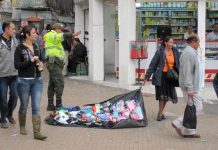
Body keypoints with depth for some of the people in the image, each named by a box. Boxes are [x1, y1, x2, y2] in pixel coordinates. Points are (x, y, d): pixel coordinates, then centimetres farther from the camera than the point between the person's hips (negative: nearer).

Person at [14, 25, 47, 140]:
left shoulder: (35, 47, 9)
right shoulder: (20, 48, -9)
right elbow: (16, 65, -14)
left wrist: (40, 63, 2)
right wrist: (31, 61, -20)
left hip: (37, 80, 5)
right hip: (24, 81, -4)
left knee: (36, 107, -1)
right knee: (24, 106, 10)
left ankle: (37, 132, -1)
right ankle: (22, 127, 32)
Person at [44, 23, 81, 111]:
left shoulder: (52, 36, 24)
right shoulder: (53, 35, -8)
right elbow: (63, 36, -27)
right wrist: (72, 35, -41)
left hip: (54, 63, 11)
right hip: (54, 62, -11)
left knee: (52, 84, 12)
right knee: (59, 84, -12)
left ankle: (50, 105, 17)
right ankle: (58, 105, -12)